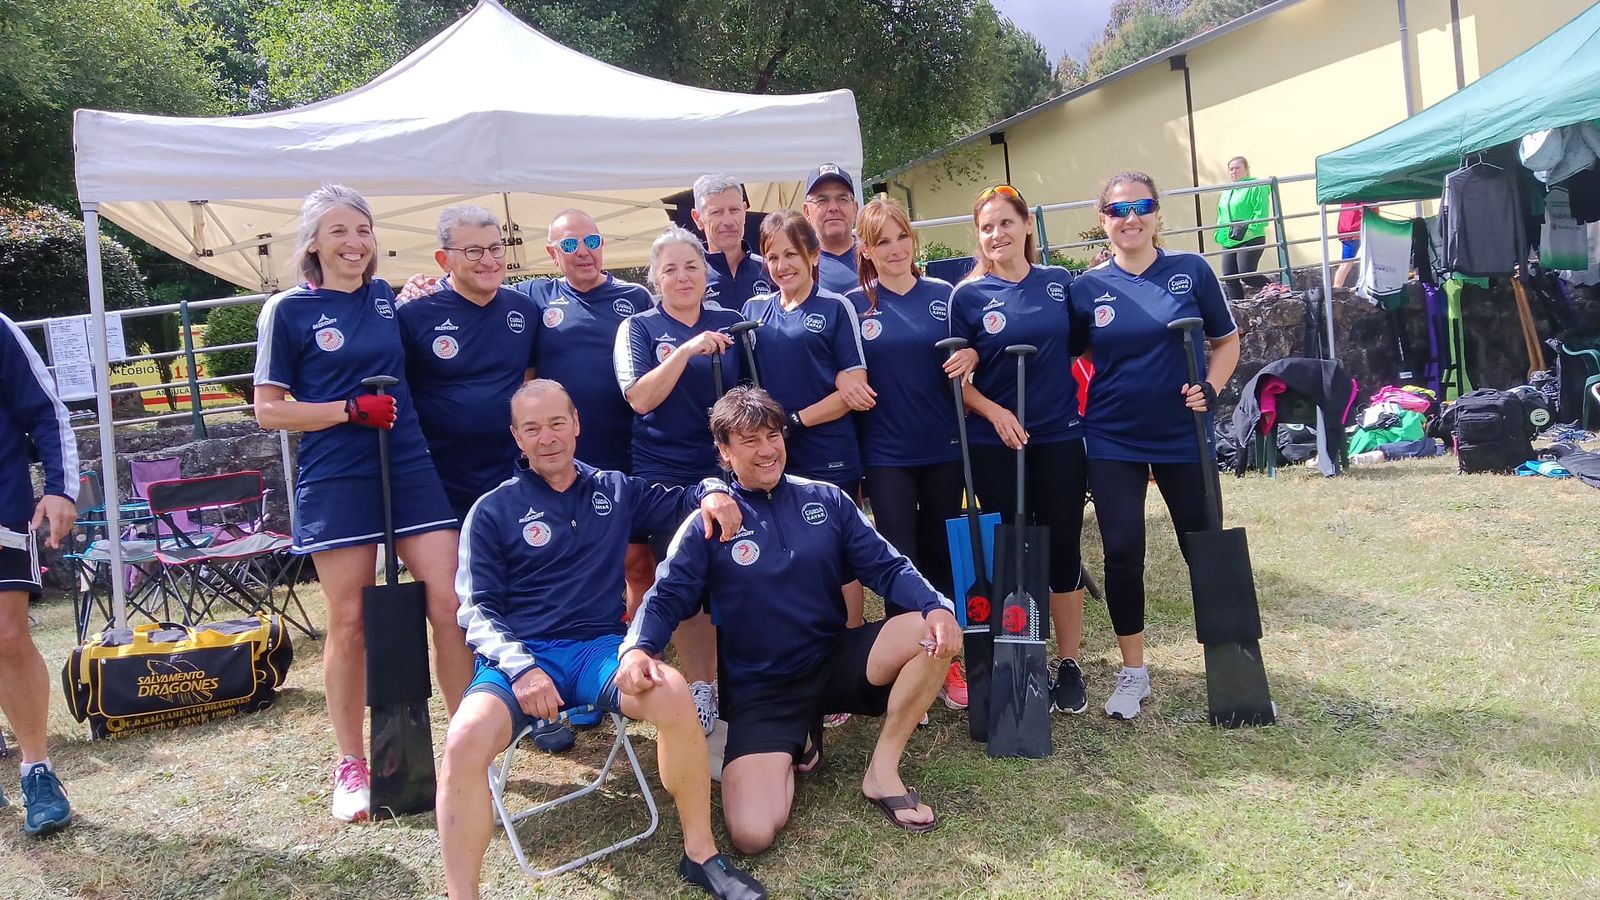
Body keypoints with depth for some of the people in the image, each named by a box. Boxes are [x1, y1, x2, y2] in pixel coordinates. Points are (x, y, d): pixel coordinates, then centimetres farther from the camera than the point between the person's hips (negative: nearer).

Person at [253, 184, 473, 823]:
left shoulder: (386, 295, 11)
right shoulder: (289, 310, -1)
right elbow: (269, 409, -3)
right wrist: (352, 409, -13)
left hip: (411, 470, 4)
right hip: (337, 482, -3)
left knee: (451, 602, -3)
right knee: (350, 623, 3)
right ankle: (350, 764, 19)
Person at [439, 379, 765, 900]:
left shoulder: (616, 491, 15)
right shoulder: (492, 512, 6)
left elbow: (682, 506, 23)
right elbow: (477, 609, 1)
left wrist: (711, 493, -3)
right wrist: (520, 667, -17)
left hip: (600, 647, 2)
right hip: (518, 657, -1)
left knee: (673, 694, -31)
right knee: (465, 740, -34)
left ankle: (701, 854, -14)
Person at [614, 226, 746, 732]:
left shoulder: (730, 323, 9)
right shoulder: (639, 328, 3)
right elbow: (639, 398, -11)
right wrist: (686, 351, -20)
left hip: (725, 468, 2)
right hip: (664, 474, -2)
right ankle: (699, 688, 14)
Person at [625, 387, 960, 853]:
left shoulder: (827, 500, 4)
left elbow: (887, 567, 0)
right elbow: (666, 598, -9)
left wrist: (937, 605, -21)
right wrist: (637, 649, -32)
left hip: (835, 660, 3)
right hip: (760, 690, -2)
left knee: (935, 632, -23)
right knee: (751, 834, -22)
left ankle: (883, 770, -6)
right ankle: (794, 745, 13)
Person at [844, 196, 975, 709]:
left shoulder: (944, 295, 4)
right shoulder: (853, 306, 1)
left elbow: (967, 355, 9)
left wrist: (970, 356, -11)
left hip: (944, 449, 2)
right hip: (887, 455, -2)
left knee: (942, 557, 11)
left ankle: (946, 661, 24)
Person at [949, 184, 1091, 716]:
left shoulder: (1061, 283, 4)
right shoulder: (968, 296, -2)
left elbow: (1083, 347, 14)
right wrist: (994, 411, -15)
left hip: (1060, 437, 1)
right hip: (995, 445, -1)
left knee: (1063, 548, 5)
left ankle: (1068, 663, 19)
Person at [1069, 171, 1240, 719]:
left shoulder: (1192, 271, -2)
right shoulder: (1087, 288, 0)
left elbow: (1227, 340, 7)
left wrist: (1211, 388, -8)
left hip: (1182, 436, 0)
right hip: (1113, 442, 0)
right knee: (1122, 553, -3)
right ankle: (1133, 672, 14)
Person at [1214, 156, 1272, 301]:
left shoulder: (1256, 187, -2)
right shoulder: (1226, 193, 22)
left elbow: (1261, 212, -11)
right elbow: (1221, 217, 27)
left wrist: (1249, 229, -20)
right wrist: (1219, 235, 13)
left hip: (1250, 240, -8)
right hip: (1229, 242, 8)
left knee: (1246, 274, -18)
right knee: (1229, 278, 1)